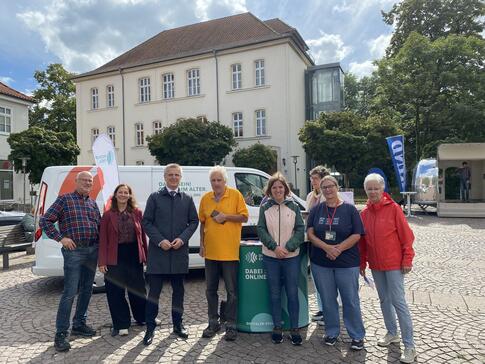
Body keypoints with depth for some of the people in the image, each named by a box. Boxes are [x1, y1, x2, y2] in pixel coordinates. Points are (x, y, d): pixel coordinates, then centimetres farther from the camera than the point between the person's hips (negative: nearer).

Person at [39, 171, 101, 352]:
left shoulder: (93, 203, 14)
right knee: (70, 293, -6)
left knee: (86, 290, 13)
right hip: (74, 251, -6)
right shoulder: (65, 199, -2)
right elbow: (44, 221, -4)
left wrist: (100, 244, 4)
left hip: (93, 251, 6)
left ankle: (79, 325, 28)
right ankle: (61, 334, 5)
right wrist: (61, 238, -12)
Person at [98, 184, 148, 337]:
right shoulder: (108, 215, 0)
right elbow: (103, 239, -4)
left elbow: (142, 235, 3)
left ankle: (142, 316, 35)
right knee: (115, 291, 4)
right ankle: (121, 324, 19)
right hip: (115, 257, -1)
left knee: (138, 288, 14)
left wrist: (145, 256, 1)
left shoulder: (137, 213, 3)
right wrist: (102, 261, -9)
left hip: (134, 255, 1)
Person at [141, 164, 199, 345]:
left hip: (179, 252, 2)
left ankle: (178, 324, 27)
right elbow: (146, 222, -1)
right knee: (154, 291, 1)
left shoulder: (187, 199, 8)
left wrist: (182, 238, -8)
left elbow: (194, 221, 6)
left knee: (178, 290, 12)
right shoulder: (155, 197, 2)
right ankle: (150, 328, 14)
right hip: (158, 251, -2)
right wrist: (160, 240, -11)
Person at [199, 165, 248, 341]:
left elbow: (244, 217, -5)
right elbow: (202, 222, 12)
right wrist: (202, 244, 8)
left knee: (231, 291, 4)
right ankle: (213, 322, 29)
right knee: (210, 290, 14)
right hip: (211, 251, 4)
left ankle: (231, 325, 17)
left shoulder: (235, 195, -4)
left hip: (230, 251, -4)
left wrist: (226, 216, -17)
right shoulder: (205, 198, 6)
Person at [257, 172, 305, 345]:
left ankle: (294, 329, 18)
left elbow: (300, 229, -2)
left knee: (292, 293, 4)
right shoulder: (265, 207, 2)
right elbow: (261, 230, -1)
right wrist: (275, 247, -14)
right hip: (270, 257, 1)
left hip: (291, 257, -1)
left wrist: (288, 248, -14)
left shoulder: (293, 206, 1)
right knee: (275, 294, 9)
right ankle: (277, 327, 23)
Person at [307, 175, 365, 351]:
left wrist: (338, 249, -18)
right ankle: (332, 332, 30)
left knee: (351, 300, 6)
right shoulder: (316, 209, 4)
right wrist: (327, 248, -17)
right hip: (320, 263, 2)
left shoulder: (349, 209, -2)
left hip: (347, 263, -2)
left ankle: (357, 336, 23)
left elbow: (356, 235, -7)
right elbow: (310, 234, -2)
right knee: (327, 300, 13)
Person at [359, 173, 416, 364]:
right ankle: (392, 333, 34)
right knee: (384, 300, 16)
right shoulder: (364, 212, 3)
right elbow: (362, 241, 9)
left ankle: (409, 346, 7)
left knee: (398, 302, -3)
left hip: (394, 263, -5)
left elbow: (406, 235, -9)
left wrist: (407, 259, -11)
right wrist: (362, 263, 10)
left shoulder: (393, 208, -10)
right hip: (375, 265, 5)